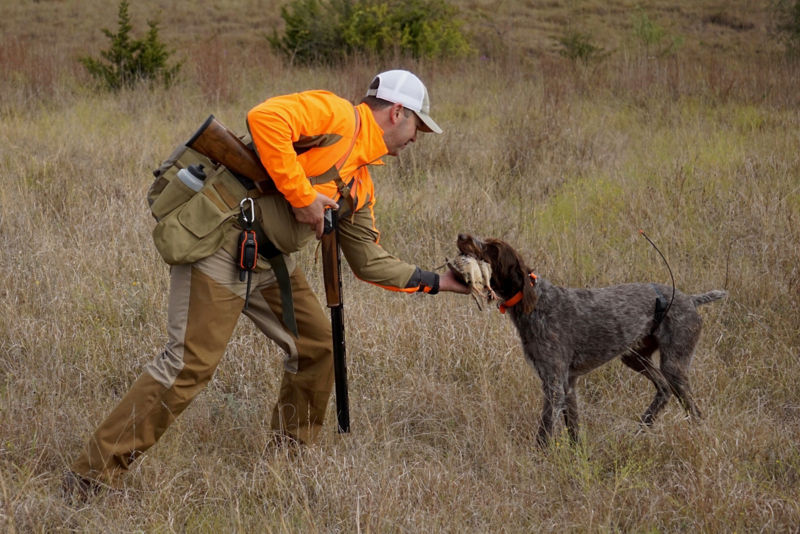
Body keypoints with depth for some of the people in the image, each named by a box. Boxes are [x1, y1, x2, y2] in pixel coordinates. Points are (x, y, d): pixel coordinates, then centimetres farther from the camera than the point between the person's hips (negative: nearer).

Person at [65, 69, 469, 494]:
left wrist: (436, 282, 19)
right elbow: (264, 119, -24)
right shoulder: (336, 115, -7)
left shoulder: (360, 185, 19)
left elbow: (369, 261, 22)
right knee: (191, 362, -14)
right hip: (223, 246, -10)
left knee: (317, 346, 13)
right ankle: (94, 473, -10)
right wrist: (301, 194, -19)